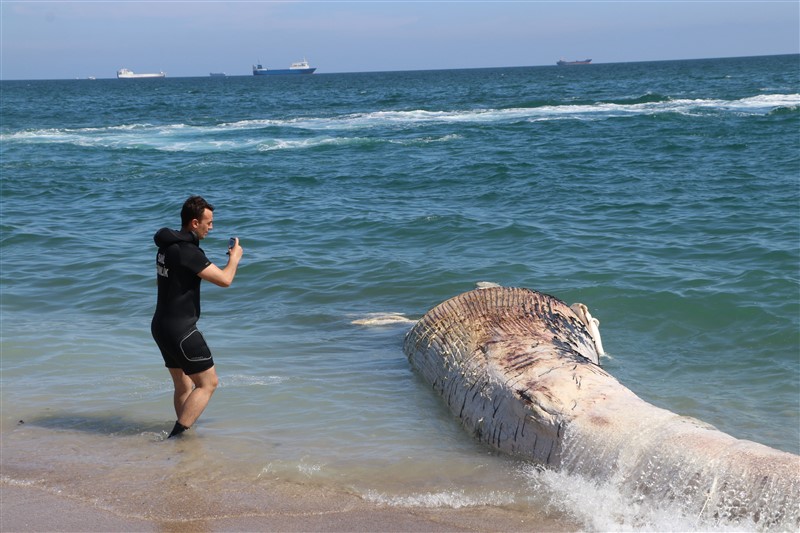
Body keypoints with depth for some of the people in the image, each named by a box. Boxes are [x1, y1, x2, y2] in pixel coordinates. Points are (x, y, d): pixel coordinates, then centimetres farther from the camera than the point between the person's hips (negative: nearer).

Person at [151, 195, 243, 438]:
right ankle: (176, 436, -9)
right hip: (179, 329, -10)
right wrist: (235, 257, -1)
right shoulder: (187, 251, -20)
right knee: (208, 383, -3)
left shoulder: (168, 245, 10)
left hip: (161, 326, 10)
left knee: (184, 386, 17)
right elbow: (225, 280, -19)